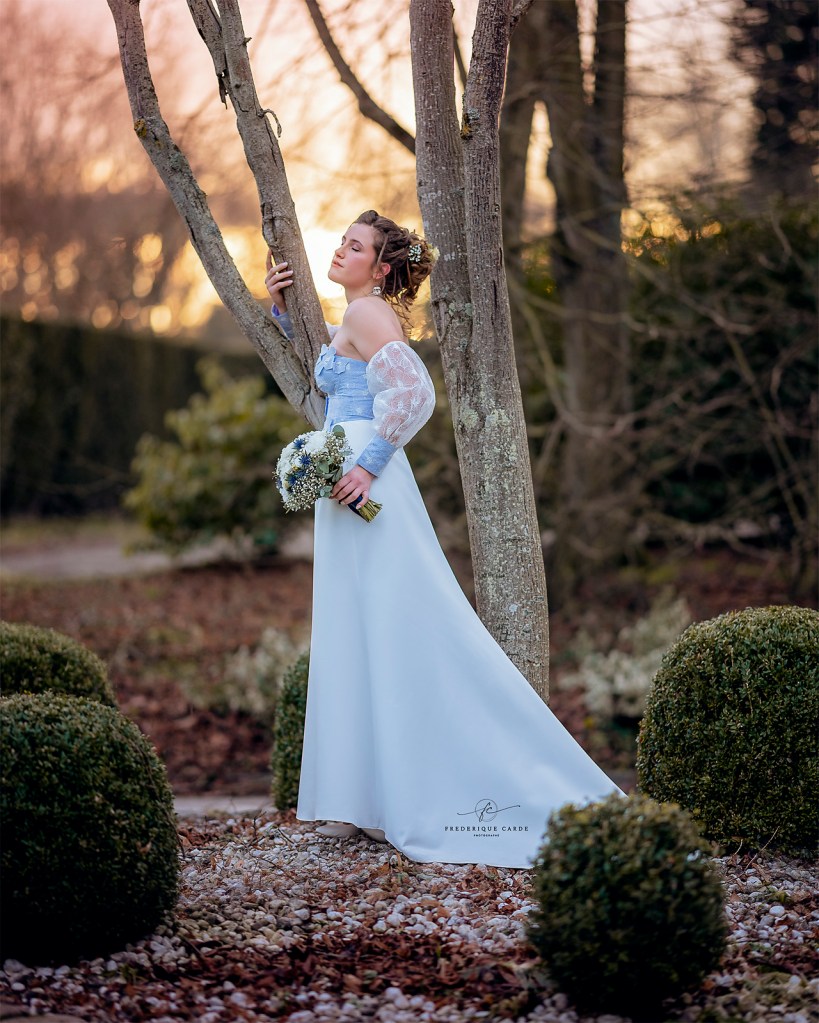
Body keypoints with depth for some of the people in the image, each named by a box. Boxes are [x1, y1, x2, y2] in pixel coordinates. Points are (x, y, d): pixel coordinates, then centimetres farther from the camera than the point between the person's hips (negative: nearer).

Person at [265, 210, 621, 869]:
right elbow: (326, 358, 40)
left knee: (393, 632, -7)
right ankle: (369, 800, 14)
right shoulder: (361, 318, 19)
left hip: (365, 483, -10)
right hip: (355, 481, 10)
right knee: (360, 636, 10)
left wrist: (367, 466, -21)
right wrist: (284, 307, 26)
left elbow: (415, 392, -23)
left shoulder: (367, 312, -9)